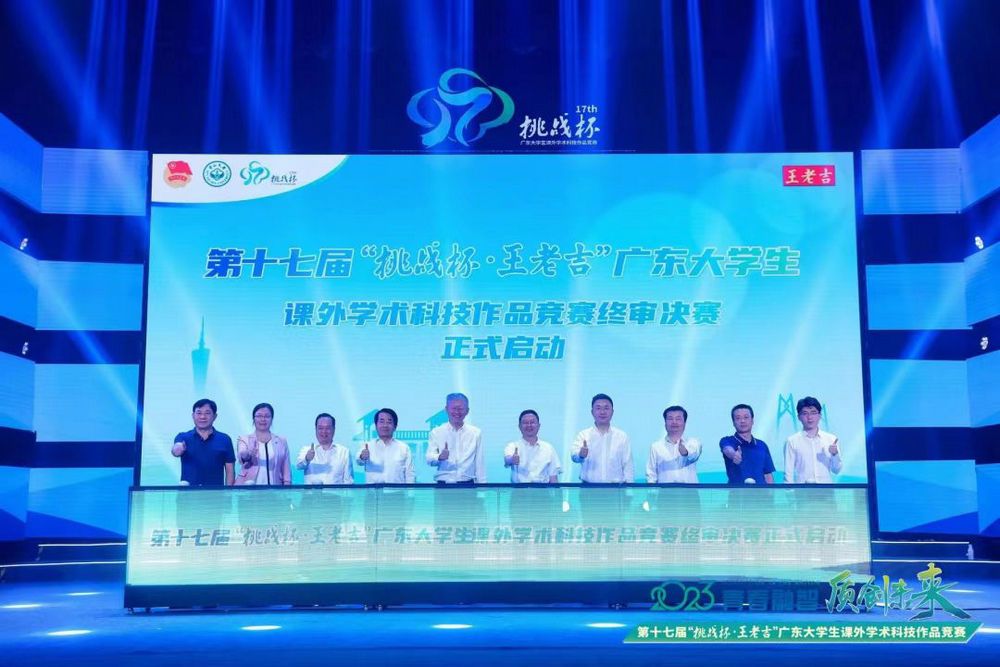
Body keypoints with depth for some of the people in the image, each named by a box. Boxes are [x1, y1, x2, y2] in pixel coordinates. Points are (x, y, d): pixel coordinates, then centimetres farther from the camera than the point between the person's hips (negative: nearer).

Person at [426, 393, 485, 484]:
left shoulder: (475, 433, 8)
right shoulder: (436, 433, 6)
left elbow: (480, 463, 7)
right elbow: (429, 459, -4)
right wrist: (440, 457, -24)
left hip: (468, 484, 1)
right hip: (444, 484, -1)